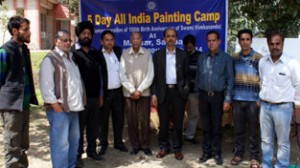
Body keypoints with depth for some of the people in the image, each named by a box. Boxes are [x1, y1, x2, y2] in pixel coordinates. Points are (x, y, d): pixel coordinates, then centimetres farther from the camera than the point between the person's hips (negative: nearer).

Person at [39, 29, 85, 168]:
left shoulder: (70, 57, 17)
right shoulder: (50, 59, -8)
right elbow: (46, 86, -15)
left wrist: (79, 102, 15)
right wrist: (56, 106, -18)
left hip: (73, 107, 9)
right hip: (60, 108, -9)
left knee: (74, 140, 16)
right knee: (61, 143, -6)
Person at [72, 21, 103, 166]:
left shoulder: (95, 53, 12)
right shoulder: (72, 52, -5)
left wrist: (100, 94, 13)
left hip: (94, 97, 5)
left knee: (93, 126, 11)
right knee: (79, 127, 3)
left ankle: (92, 150, 27)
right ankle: (77, 154, 16)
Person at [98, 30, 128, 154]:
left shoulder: (118, 52, 9)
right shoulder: (97, 55, -6)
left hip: (118, 92, 4)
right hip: (104, 93, -4)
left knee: (119, 118, 12)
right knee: (103, 120, 7)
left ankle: (118, 142, 25)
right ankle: (103, 144, 20)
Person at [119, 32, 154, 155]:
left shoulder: (147, 54, 1)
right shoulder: (124, 54, 0)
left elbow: (150, 74, -3)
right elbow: (122, 75, -3)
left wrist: (140, 90, -9)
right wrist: (132, 90, -9)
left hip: (144, 92, 0)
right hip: (128, 93, 0)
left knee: (145, 120, 1)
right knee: (131, 121, 5)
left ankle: (145, 145, 15)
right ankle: (135, 145, 18)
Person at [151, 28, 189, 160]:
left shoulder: (182, 54, 6)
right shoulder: (158, 54, 4)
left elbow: (186, 74, 9)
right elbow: (154, 75, 3)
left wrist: (185, 89, -2)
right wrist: (154, 93, -3)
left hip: (178, 92, 0)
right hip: (163, 91, 0)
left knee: (178, 122, 5)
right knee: (163, 122, 6)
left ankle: (177, 148, 17)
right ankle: (164, 147, 20)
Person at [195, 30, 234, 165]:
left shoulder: (225, 58, -2)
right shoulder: (201, 58, 8)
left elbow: (230, 79, -3)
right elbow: (198, 77, 11)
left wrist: (227, 99, -8)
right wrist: (197, 96, 8)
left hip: (218, 95, -3)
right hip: (204, 95, 3)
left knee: (217, 127, 6)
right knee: (206, 126, 10)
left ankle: (217, 153, 19)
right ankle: (206, 151, 21)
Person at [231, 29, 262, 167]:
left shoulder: (259, 58, -3)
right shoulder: (234, 58, 5)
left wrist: (260, 99, -6)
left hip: (253, 100, -2)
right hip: (237, 100, 2)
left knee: (253, 130, 6)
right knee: (238, 129, 11)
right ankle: (238, 154, 25)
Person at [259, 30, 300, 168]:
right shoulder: (262, 62, 1)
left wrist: (289, 99, 0)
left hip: (283, 107, -4)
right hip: (264, 106, 4)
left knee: (283, 142, 8)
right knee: (266, 140, 16)